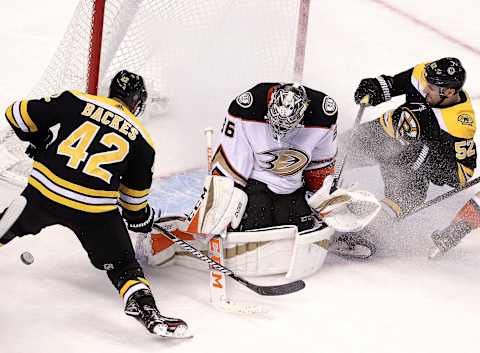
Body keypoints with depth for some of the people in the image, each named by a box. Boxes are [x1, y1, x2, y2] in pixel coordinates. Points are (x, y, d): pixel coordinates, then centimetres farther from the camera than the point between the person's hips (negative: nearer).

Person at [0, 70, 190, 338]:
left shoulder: (77, 101, 7)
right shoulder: (141, 138, 9)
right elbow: (134, 194, 15)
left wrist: (40, 140, 27)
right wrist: (141, 217, 35)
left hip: (45, 190, 1)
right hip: (94, 210, -1)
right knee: (121, 263, 10)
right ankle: (147, 311, -6)